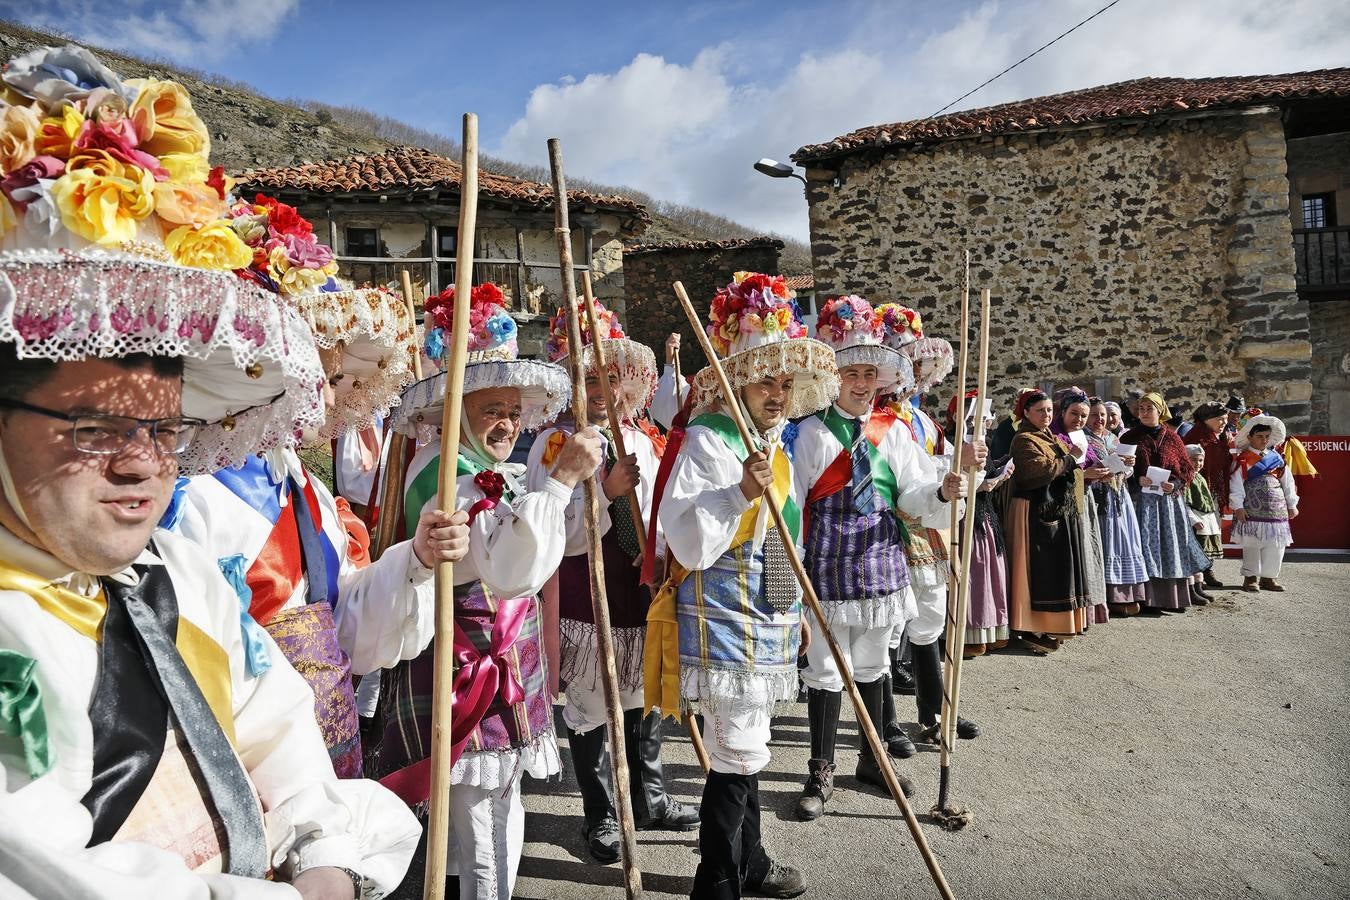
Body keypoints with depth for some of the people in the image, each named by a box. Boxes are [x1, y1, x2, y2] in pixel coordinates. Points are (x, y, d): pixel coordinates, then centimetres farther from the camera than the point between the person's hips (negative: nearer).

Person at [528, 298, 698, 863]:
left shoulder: (639, 440, 7)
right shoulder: (555, 442, -10)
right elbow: (556, 534, -18)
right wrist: (606, 490, -27)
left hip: (641, 590, 5)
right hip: (585, 597, -5)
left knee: (646, 700, 17)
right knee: (590, 709, 9)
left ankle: (649, 798, 38)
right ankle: (600, 814, 29)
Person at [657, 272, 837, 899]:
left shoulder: (776, 445, 12)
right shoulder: (708, 441, -15)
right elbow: (686, 540, -23)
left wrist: (794, 610, 25)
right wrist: (740, 491, -33)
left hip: (766, 619, 9)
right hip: (721, 618, -9)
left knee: (746, 747, 21)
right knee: (737, 754, -4)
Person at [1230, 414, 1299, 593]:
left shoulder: (1276, 457, 11)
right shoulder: (1243, 459, -3)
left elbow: (1287, 481, 15)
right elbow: (1236, 484, -7)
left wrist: (1292, 504, 14)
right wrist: (1238, 507, -12)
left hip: (1276, 508, 4)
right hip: (1252, 509, -4)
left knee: (1276, 544, 4)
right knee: (1252, 544, -1)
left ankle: (1269, 577, 15)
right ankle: (1251, 577, 9)